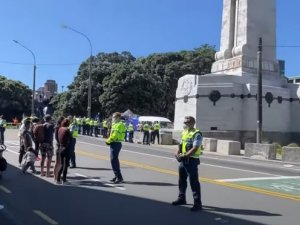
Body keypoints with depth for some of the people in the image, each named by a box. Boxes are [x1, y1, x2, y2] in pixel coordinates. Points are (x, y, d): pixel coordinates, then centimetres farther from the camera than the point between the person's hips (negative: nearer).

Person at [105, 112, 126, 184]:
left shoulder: (119, 125, -15)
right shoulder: (115, 124, 17)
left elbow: (115, 135, -22)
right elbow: (112, 134, 20)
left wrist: (108, 141, -10)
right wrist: (109, 141, 4)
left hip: (116, 144, -11)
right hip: (115, 144, 11)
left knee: (114, 160, -11)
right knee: (114, 160, 16)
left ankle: (119, 177, -9)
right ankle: (117, 176, 24)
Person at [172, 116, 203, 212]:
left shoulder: (196, 134, -14)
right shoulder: (184, 132, 13)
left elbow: (194, 149, -22)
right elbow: (180, 145, 14)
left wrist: (184, 156, -24)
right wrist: (178, 153, -4)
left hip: (191, 160, -9)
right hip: (183, 160, 9)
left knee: (194, 182, -6)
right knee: (182, 180, 18)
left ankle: (197, 203, -2)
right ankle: (181, 198, 33)